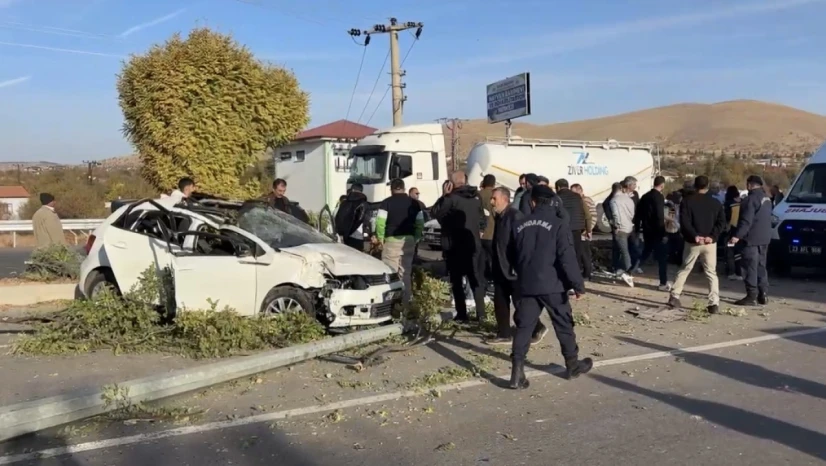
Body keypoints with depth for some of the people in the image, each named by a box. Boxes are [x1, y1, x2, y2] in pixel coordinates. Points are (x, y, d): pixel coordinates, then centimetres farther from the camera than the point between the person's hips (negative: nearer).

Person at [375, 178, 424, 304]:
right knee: (406, 272, 13)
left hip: (392, 240, -4)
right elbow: (420, 223, 4)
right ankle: (405, 300, 18)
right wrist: (416, 238, 11)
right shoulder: (414, 203, 7)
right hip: (409, 240, 4)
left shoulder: (386, 203, -6)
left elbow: (380, 223, -13)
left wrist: (380, 238, -2)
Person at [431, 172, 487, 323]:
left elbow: (435, 213, -5)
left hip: (455, 246, -5)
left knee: (457, 281, 5)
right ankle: (481, 313, 9)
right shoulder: (476, 199, 8)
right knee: (476, 280, 11)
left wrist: (444, 195, 1)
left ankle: (462, 314, 2)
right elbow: (483, 221, 13)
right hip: (474, 246, 5)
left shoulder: (451, 198, -13)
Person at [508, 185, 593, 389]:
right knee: (564, 325, 13)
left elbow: (512, 257, 14)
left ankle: (517, 373, -2)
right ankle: (572, 365, 27)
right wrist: (578, 284, -9)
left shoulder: (519, 226, 6)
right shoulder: (558, 225, -8)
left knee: (523, 327, 4)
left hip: (527, 285, 3)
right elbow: (567, 258, -15)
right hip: (552, 285, -3)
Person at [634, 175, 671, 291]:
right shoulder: (659, 197, -14)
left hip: (647, 231, 7)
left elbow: (638, 214, 12)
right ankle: (663, 283, 4)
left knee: (645, 253, 21)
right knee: (662, 257, 1)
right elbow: (659, 217, -21)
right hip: (656, 232, -7)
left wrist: (638, 229, 19)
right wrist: (663, 233, -18)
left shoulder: (645, 196, 9)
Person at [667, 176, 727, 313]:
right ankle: (714, 303, -2)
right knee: (711, 273, 7)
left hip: (693, 242, -1)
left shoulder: (687, 201, -1)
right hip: (710, 243, 1)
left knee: (684, 270, 14)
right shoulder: (716, 203, 7)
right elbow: (722, 222, -4)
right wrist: (712, 236, -11)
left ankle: (674, 297, 11)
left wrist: (695, 236, -15)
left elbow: (684, 222, -13)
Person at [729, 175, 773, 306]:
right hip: (764, 238, 9)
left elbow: (746, 221, -22)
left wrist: (737, 235, -21)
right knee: (761, 267, 14)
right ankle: (763, 295, 16)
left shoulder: (751, 199, -15)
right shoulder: (766, 199, 16)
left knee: (750, 268, -6)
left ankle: (751, 296, -6)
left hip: (752, 239, -9)